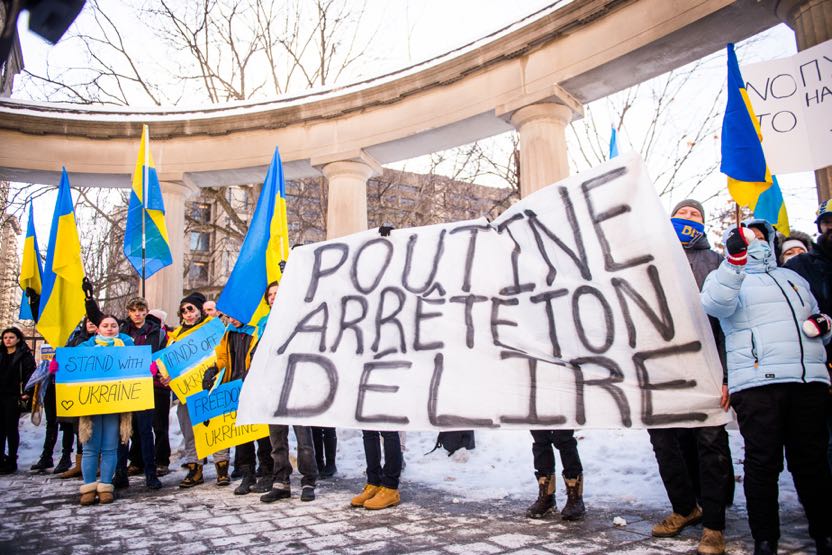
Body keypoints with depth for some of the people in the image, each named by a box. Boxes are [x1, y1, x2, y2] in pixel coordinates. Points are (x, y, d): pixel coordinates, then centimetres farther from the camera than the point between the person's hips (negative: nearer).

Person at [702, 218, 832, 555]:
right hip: (757, 382, -5)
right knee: (763, 463, -2)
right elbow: (716, 304, -16)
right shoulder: (725, 276, 9)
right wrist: (735, 258, -28)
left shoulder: (793, 278, 28)